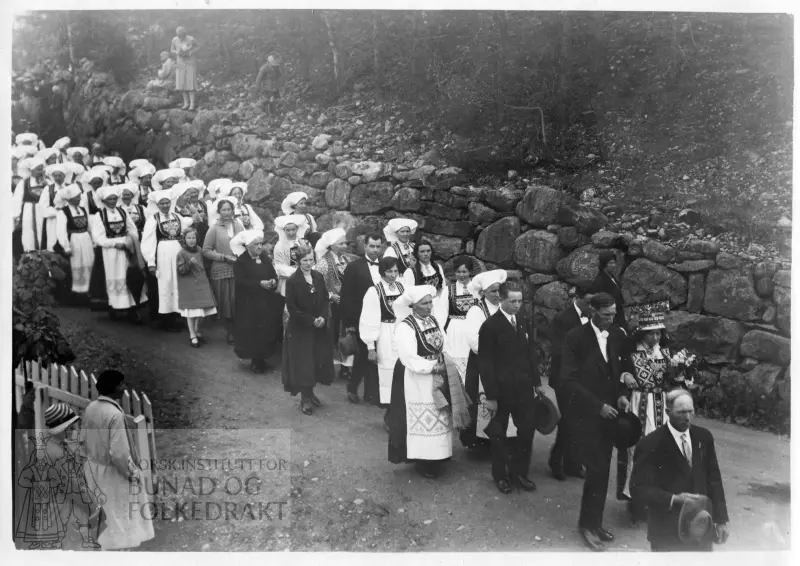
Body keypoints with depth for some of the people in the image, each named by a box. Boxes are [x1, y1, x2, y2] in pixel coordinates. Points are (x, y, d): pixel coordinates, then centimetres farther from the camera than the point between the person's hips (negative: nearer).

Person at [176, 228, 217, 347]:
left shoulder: (199, 250, 6)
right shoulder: (181, 253, -10)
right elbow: (180, 270, -13)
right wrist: (189, 263, -27)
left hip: (201, 283, 5)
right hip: (189, 286, -5)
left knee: (203, 310, 8)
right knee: (192, 312, -3)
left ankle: (197, 331, 29)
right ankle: (193, 336, 8)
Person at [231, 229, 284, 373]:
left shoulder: (265, 259, 8)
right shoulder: (241, 261, -7)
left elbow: (274, 275, 9)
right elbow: (241, 281, -16)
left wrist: (273, 282, -15)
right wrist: (260, 283, -23)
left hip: (266, 302, 5)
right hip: (248, 303, -5)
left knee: (266, 331, 4)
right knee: (251, 333, -3)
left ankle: (261, 359, 17)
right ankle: (255, 360, 9)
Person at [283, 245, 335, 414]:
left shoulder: (319, 277, 3)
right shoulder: (292, 281, -12)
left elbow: (325, 299, 7)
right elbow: (292, 308, -13)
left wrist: (323, 317, -10)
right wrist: (311, 320, -16)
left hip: (319, 327, 5)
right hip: (300, 329, -5)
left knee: (318, 360, 9)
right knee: (303, 362, 1)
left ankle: (310, 393, 27)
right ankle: (305, 399, 13)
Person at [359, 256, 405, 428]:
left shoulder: (402, 287, 3)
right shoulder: (374, 291, -9)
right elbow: (369, 321, -9)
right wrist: (371, 347, -10)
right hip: (386, 338, -4)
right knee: (389, 374, 3)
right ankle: (390, 413, 16)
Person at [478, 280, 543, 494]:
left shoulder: (524, 323, 5)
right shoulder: (490, 326, -12)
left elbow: (531, 354, 13)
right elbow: (485, 363, -13)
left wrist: (537, 382, 10)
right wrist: (490, 395, -14)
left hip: (524, 388, 5)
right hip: (501, 389, -5)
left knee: (527, 430, 6)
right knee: (498, 434, 10)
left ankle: (519, 472, 24)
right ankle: (500, 475, 27)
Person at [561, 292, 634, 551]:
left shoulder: (618, 336, 3)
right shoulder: (576, 337, -11)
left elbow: (624, 369, 16)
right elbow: (569, 379, -13)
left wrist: (622, 393, -3)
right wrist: (597, 405, -17)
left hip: (609, 410, 5)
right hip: (586, 412, -5)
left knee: (602, 471, 8)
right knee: (597, 470, -8)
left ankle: (595, 522, 21)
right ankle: (588, 524, 8)